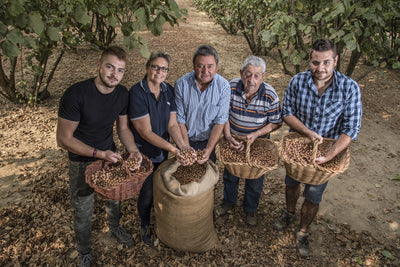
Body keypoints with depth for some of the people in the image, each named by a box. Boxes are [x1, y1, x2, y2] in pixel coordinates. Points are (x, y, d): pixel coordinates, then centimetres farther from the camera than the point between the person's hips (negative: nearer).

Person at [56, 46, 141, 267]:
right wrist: (100, 154, -27)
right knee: (83, 212, 12)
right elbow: (63, 139, -23)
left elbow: (123, 128, 2)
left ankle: (114, 227, 57)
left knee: (114, 199, 25)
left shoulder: (122, 94, -10)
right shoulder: (76, 94, -28)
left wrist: (132, 150, -16)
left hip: (110, 155, 5)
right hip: (82, 162, -4)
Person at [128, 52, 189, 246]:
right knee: (147, 193, 11)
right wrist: (173, 149, -29)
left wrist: (183, 145, -25)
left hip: (162, 152, 5)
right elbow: (146, 132, -25)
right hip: (143, 154, -5)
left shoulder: (168, 91, -6)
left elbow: (172, 124, -7)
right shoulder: (137, 93, -24)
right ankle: (145, 226, 41)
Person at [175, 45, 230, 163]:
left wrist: (209, 149, -23)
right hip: (186, 140, 0)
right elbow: (179, 120, -11)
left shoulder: (223, 86, -16)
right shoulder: (181, 84, -15)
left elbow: (220, 122, -14)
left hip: (210, 141, 0)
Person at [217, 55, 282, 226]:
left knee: (255, 180, 16)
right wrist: (228, 137, -22)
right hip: (233, 141, 2)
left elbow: (276, 123, -13)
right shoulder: (231, 88, -19)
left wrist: (256, 134, -26)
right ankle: (228, 202, 51)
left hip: (258, 144, -1)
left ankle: (250, 209, 44)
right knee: (230, 175, 22)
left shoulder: (270, 95, -23)